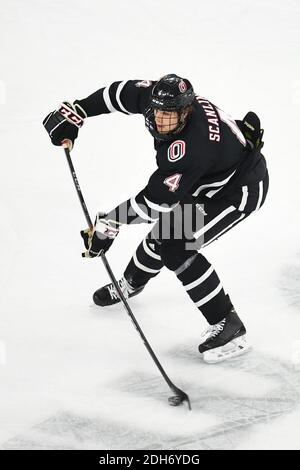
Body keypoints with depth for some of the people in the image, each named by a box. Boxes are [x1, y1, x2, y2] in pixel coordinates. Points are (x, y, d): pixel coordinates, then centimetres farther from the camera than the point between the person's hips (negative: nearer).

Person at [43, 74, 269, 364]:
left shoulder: (190, 147, -39)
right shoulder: (160, 98, -18)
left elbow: (155, 198, -33)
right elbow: (120, 93, -1)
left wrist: (109, 224, -24)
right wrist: (75, 112, -1)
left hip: (240, 189, -9)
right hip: (209, 177, 9)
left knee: (176, 247, -17)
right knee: (166, 227, 17)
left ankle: (228, 326, -10)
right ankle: (131, 283, 46)